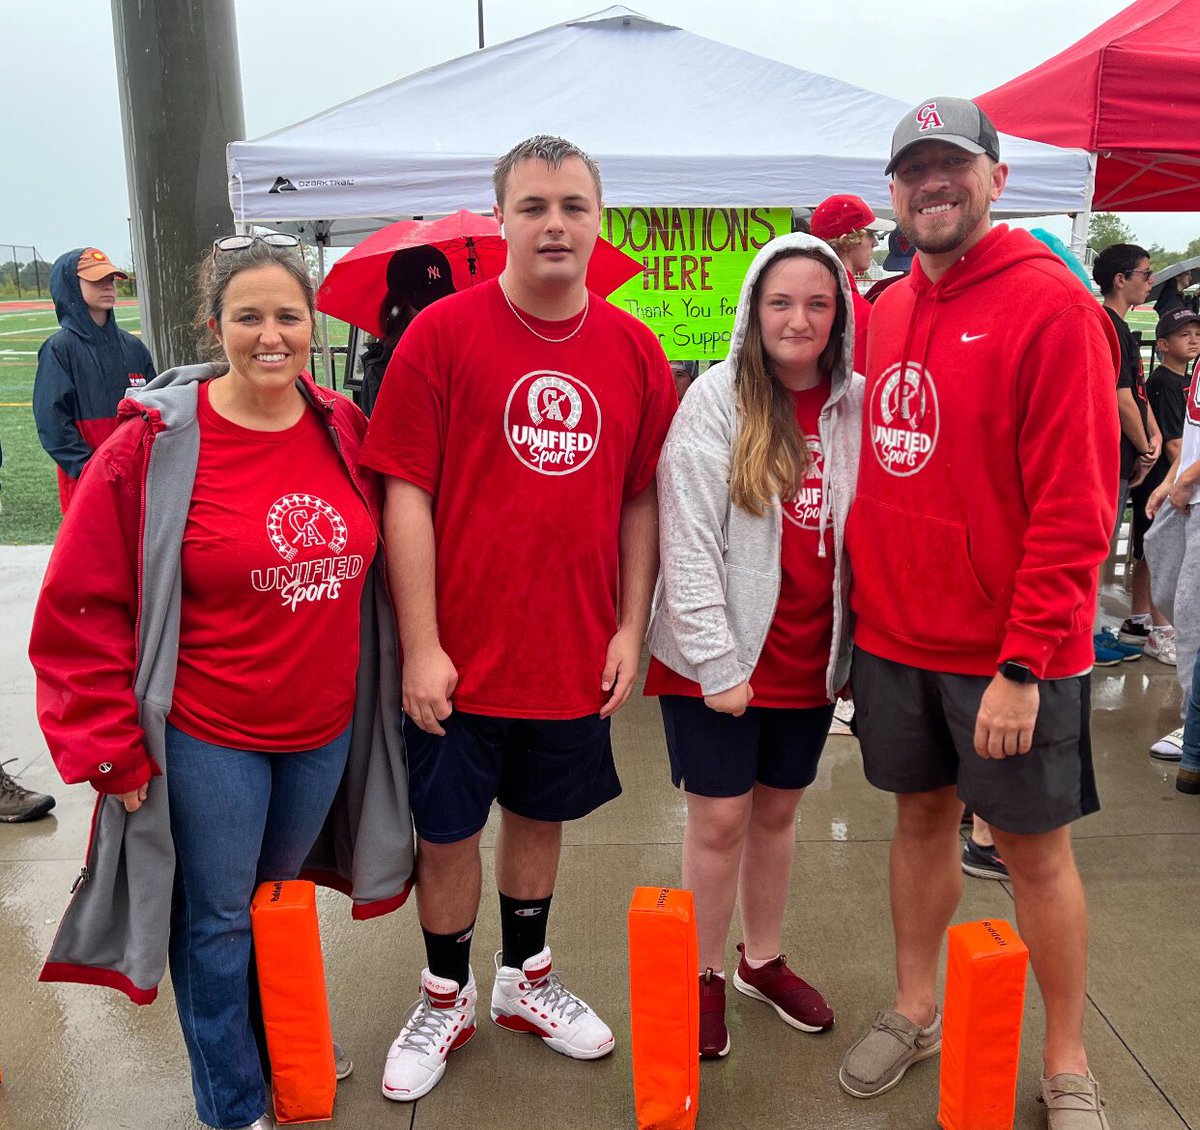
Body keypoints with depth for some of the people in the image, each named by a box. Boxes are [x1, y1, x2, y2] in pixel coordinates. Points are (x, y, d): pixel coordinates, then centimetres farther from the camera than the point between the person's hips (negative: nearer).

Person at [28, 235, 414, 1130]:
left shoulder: (345, 431, -2)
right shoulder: (155, 444, -15)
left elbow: (369, 568, 12)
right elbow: (83, 605, -11)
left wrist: (397, 676, 10)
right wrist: (112, 745, -10)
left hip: (325, 729, 4)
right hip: (206, 737, -4)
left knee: (278, 899, 24)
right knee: (217, 921, 12)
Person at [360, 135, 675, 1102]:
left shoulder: (634, 350, 2)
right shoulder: (443, 332, -8)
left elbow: (643, 499, 6)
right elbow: (406, 494, -10)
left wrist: (631, 627, 1)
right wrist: (421, 647, -13)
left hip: (574, 654, 3)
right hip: (460, 656, -3)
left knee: (540, 816, 20)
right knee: (449, 829, 11)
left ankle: (525, 978, 42)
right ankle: (447, 999, 36)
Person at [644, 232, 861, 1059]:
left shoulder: (859, 405, 1)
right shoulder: (718, 399, -9)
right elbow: (687, 538, -13)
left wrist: (856, 649, 5)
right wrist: (717, 661, -15)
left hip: (812, 656, 4)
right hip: (720, 656, -3)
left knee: (779, 808, 17)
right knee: (721, 817, 5)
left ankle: (763, 960, 37)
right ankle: (704, 977, 26)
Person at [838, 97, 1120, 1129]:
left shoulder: (1052, 305, -11)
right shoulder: (887, 312, 9)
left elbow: (1075, 506, -16)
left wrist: (1025, 663, -19)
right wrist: (860, 607, 7)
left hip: (1010, 655, -5)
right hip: (894, 638, 5)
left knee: (1035, 849, 8)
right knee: (923, 818, 17)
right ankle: (916, 1012, 36)